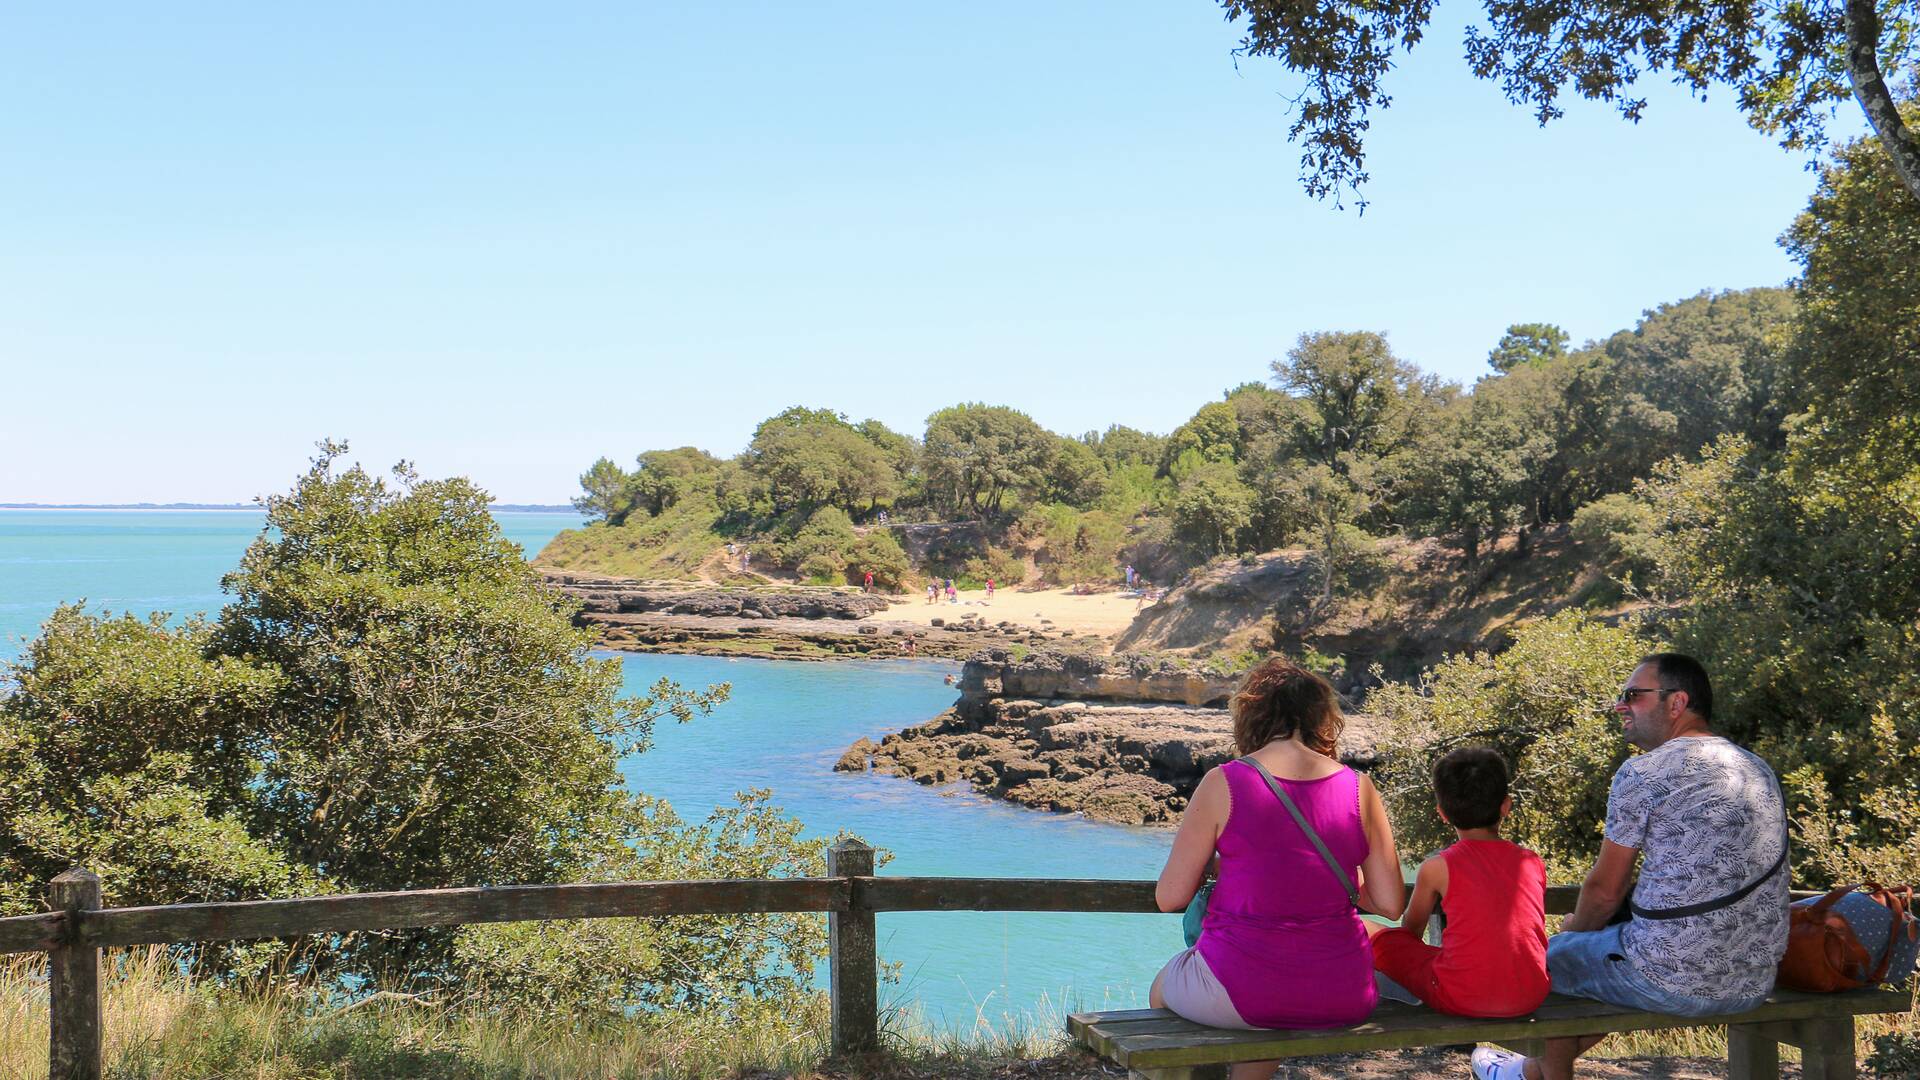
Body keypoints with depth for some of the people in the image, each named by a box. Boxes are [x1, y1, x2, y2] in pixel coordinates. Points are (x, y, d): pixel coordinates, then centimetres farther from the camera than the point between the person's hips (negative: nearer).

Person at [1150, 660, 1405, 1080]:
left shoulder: (1223, 783, -9)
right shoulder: (1358, 788, -1)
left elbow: (1170, 898, -6)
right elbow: (1390, 904, 2)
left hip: (1240, 993, -3)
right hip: (1342, 999, 4)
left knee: (1162, 990, 32)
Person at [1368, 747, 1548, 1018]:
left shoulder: (1437, 867, 0)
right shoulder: (1534, 863, 8)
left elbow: (1411, 930, 17)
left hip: (1461, 999, -3)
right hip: (1530, 997, 4)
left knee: (1367, 932, 10)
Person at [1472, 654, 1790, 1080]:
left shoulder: (1643, 773, -14)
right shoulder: (1759, 771, 10)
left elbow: (1604, 890, -10)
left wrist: (1574, 929, 14)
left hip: (1674, 983, -7)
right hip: (1754, 984, 8)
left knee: (1551, 955, 19)